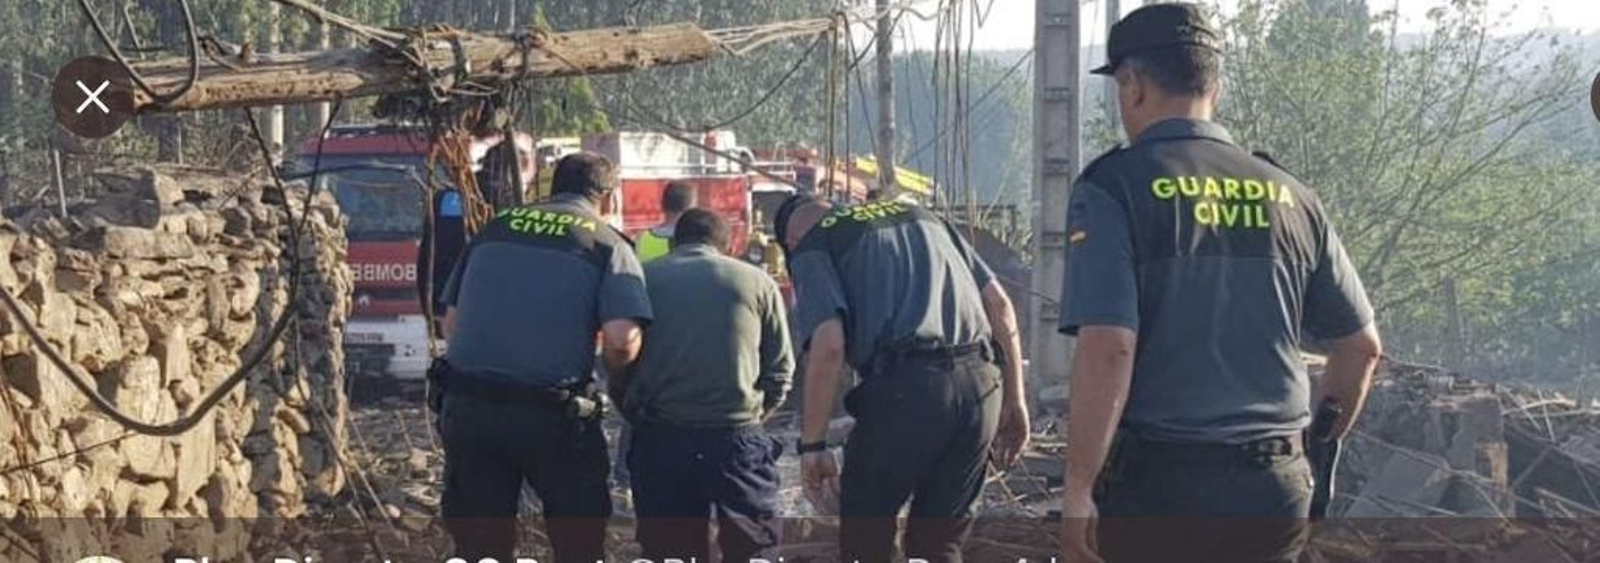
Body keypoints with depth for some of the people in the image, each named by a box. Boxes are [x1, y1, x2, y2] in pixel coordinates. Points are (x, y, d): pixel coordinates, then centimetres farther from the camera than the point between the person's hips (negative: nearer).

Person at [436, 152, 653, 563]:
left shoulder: (495, 228, 14)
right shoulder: (606, 244, 1)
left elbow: (451, 323, 14)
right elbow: (622, 341, -12)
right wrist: (610, 370, 9)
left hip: (466, 406, 4)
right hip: (551, 416, -4)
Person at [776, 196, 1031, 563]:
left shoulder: (812, 247, 10)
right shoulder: (921, 216, 28)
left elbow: (828, 343, -7)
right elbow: (999, 303, 19)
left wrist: (812, 444, -4)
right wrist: (1013, 401, 20)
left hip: (904, 386, -5)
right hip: (981, 384, 5)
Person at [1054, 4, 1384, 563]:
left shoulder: (1113, 187, -7)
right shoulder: (1288, 196, 9)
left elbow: (1106, 350, -17)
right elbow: (1361, 346, 15)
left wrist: (1078, 490, -13)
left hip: (1157, 484, -4)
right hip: (1274, 490, 5)